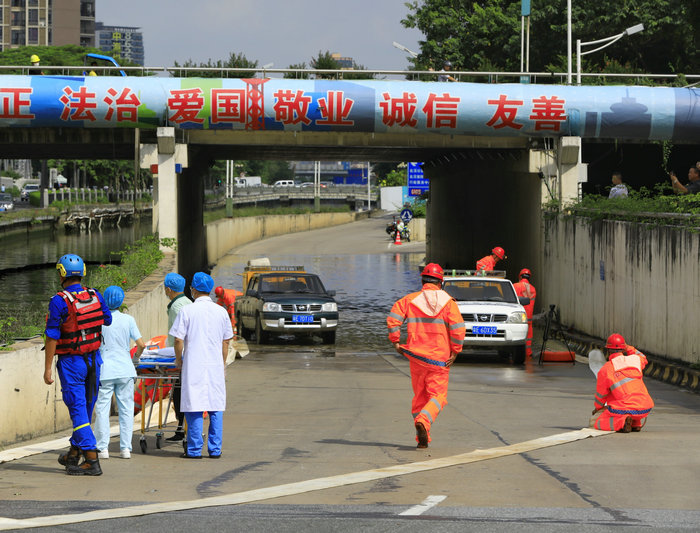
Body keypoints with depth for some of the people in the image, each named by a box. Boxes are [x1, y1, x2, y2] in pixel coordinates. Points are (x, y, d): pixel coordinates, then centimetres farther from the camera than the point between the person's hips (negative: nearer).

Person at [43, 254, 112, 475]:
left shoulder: (59, 301, -17)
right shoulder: (95, 296, 0)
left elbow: (52, 336, -16)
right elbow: (107, 320, 17)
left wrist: (47, 368, -11)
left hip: (71, 362, -6)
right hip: (94, 358, 6)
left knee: (78, 409, -4)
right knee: (86, 407, 16)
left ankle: (92, 460, -11)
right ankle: (73, 454, 30)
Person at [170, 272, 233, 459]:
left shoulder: (187, 311, -6)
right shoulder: (221, 312, 6)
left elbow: (178, 340, -8)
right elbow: (225, 341, 11)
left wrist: (179, 360, 7)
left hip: (194, 365, -3)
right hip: (215, 366, 3)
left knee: (194, 408, 1)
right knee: (216, 408, 7)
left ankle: (194, 449, 2)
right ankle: (215, 449, 8)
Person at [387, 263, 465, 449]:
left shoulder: (410, 299, 3)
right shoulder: (448, 301, -1)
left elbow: (393, 319, -8)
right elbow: (458, 328, -11)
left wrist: (395, 342, 0)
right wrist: (455, 352, -4)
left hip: (416, 356, 2)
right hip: (440, 358, -2)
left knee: (419, 396, 13)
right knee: (437, 396, 1)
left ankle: (422, 439, 9)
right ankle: (423, 421, -28)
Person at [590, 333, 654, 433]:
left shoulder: (605, 370, -3)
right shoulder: (635, 360, 4)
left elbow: (601, 395, 9)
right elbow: (643, 359, 32)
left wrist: (598, 408, 29)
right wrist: (629, 348, 24)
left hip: (623, 409, -5)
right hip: (645, 409, 5)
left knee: (595, 423, 7)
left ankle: (622, 421, -16)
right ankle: (637, 423, 8)